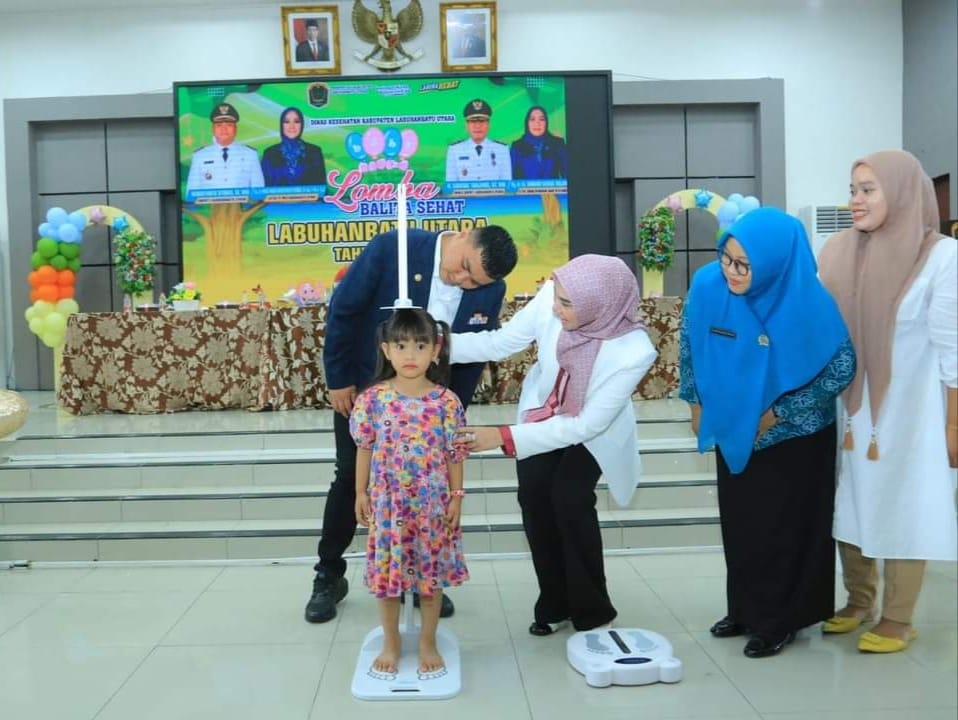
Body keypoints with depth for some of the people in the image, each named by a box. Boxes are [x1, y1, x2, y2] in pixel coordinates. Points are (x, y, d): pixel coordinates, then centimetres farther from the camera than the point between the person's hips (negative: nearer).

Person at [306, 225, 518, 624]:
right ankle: (328, 577, 23)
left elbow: (475, 355, -1)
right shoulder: (392, 248, -24)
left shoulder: (490, 292, -15)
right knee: (350, 480, 6)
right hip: (362, 387, -2)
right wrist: (339, 379, -12)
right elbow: (342, 310, -16)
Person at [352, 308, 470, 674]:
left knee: (432, 573, 12)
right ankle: (391, 642, 31)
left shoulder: (446, 401, -9)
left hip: (432, 503, 0)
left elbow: (455, 453, -3)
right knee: (386, 572, 11)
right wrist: (361, 494, 2)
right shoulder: (372, 399, -8)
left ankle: (428, 641, 31)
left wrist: (457, 496, -2)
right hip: (387, 502, 1)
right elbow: (365, 449, 0)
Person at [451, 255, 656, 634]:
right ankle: (555, 602, 12)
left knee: (570, 500, -19)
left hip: (592, 430, -3)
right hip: (543, 412, 3)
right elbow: (499, 343, -17)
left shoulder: (633, 352, -37)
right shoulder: (552, 298, -30)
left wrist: (504, 438, -36)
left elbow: (587, 425, -32)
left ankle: (592, 610, 3)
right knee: (534, 497, -9)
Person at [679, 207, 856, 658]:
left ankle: (780, 621, 24)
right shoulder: (707, 285, -17)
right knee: (738, 524, 14)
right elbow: (689, 344, 2)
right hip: (734, 430, 4)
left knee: (783, 528, 6)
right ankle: (746, 611, 32)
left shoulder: (807, 301, -26)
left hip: (793, 436, -4)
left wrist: (778, 412, -15)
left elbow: (842, 368, -16)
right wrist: (697, 403, 5)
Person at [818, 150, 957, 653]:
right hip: (848, 405, 4)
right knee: (850, 504, 12)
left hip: (909, 409, -4)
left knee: (902, 510, 5)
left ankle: (897, 620, 20)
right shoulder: (838, 251, 1)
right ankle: (859, 602, 30)